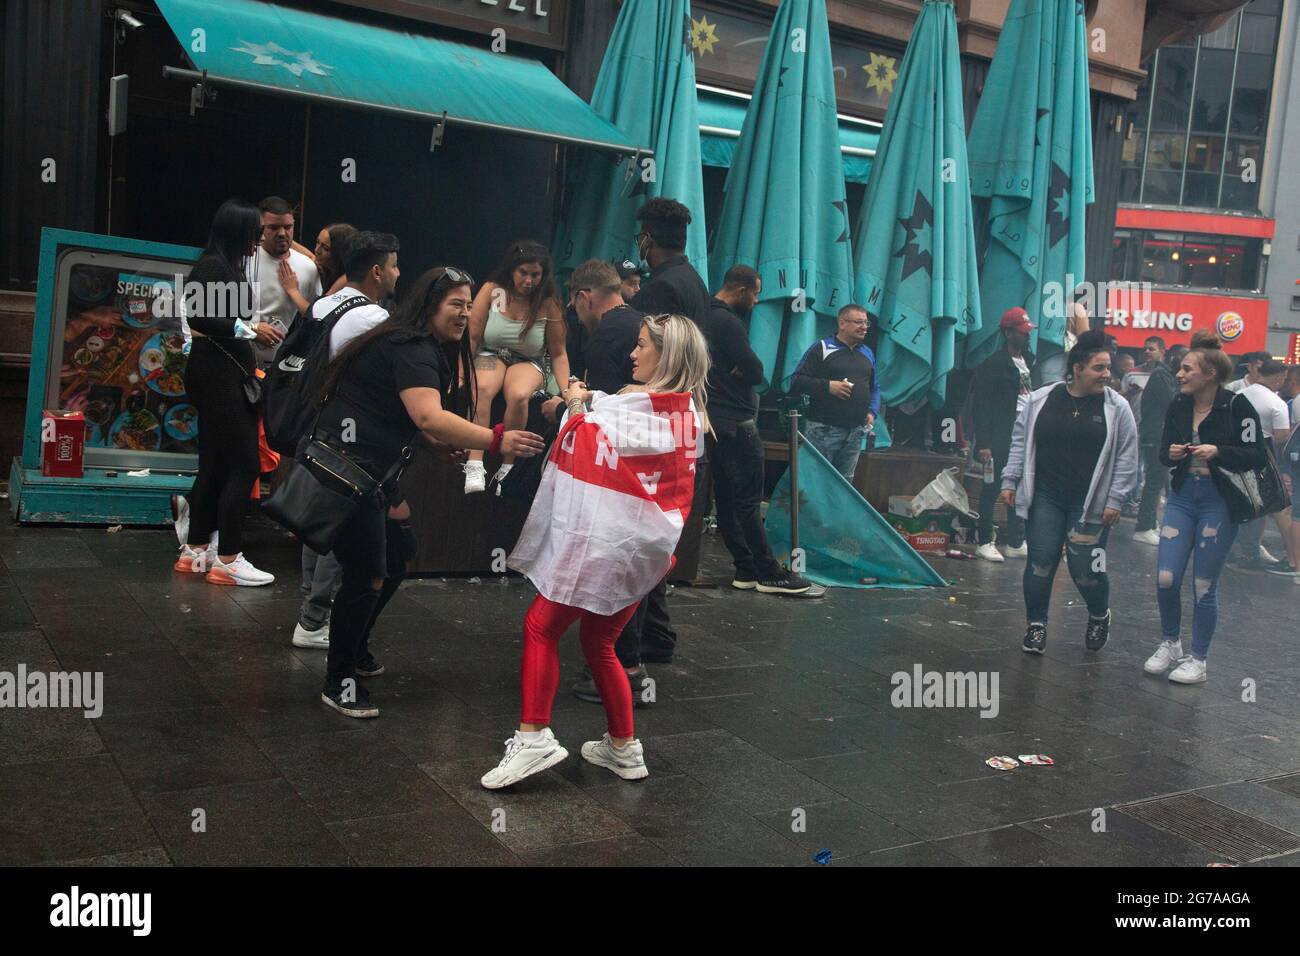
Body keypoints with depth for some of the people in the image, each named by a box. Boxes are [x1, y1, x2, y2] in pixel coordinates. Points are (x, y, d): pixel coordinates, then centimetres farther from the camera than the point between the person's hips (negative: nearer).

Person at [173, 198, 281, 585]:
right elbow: (199, 316, -22)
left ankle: (196, 551, 20)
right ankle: (227, 559, -4)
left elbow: (225, 319, 12)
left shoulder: (228, 266, 15)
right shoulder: (212, 266, -12)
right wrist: (249, 330, -19)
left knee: (215, 465, 13)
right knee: (244, 465, -9)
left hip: (225, 375, 10)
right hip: (216, 375, -10)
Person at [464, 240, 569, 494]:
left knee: (518, 395, -36)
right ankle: (474, 466, -40)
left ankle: (507, 468, -25)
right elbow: (472, 337, -4)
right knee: (481, 389, -35)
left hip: (529, 362, 0)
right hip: (490, 355, 0)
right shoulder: (492, 290, -5)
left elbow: (558, 353, 1)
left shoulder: (549, 303, -5)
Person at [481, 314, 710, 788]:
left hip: (606, 536, -9)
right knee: (598, 642, 17)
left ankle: (533, 736, -10)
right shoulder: (690, 412, 13)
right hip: (648, 547, 9)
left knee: (541, 625, -3)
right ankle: (623, 747, 21)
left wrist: (576, 403, 9)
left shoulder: (637, 404, -12)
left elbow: (587, 441, -7)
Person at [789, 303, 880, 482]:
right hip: (824, 429, -5)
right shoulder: (821, 348, -4)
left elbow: (875, 387, 23)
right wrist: (828, 386, -17)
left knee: (845, 481, 11)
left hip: (856, 432, 6)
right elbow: (796, 381, -8)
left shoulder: (868, 353, 15)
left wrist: (872, 411, 6)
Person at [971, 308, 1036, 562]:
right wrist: (983, 443, -16)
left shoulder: (1030, 361, 13)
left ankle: (1016, 542, 18)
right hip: (1000, 438, -7)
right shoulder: (993, 365, -8)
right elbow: (981, 405, -11)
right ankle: (984, 541, 8)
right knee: (992, 488, -1)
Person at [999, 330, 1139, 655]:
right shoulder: (1041, 399, 2)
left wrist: (1114, 500, -6)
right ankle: (1036, 625, 18)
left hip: (1090, 503, -2)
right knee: (1040, 562, 2)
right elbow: (1021, 442, 9)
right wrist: (1010, 480, 5)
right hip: (1046, 497, 2)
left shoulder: (1116, 407, -2)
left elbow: (1126, 457, -1)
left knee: (1085, 568, -1)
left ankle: (1099, 616, 29)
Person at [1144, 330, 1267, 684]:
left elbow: (1257, 456, -11)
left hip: (1220, 504, -4)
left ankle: (1197, 660, 17)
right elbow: (1164, 452, 13)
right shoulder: (1178, 406, 3)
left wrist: (1217, 452, -24)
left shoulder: (1236, 406, -12)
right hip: (1182, 498, 4)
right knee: (1166, 578, -1)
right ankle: (1170, 644, 22)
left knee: (1204, 586, 2)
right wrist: (1172, 453, -9)